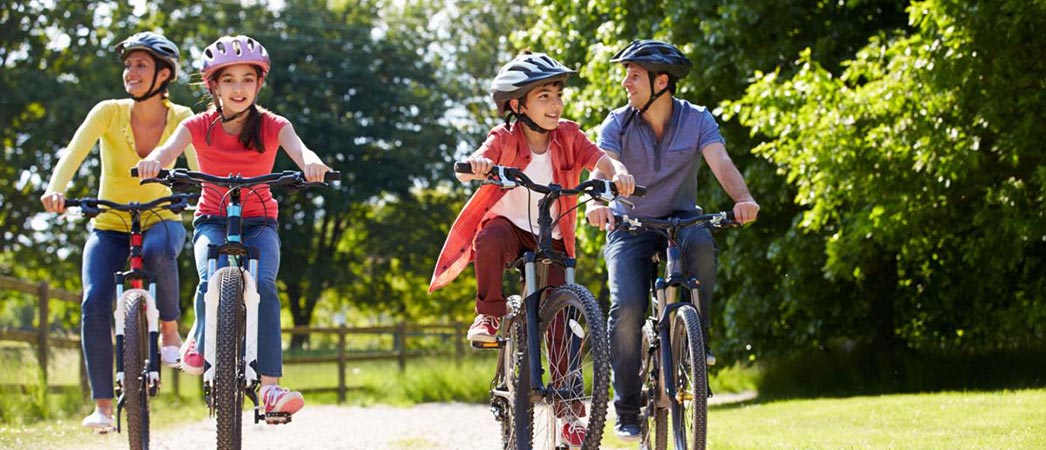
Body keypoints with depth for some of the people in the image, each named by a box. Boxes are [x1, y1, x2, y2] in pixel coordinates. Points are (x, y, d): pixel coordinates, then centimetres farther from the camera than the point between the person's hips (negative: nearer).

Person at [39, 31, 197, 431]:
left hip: (159, 220, -1)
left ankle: (170, 332, -14)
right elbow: (74, 154, -21)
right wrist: (56, 189, -41)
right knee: (95, 302, -24)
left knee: (158, 250, -39)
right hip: (109, 226, 1)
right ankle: (102, 405, -15)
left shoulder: (181, 120, -7)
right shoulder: (109, 112, -9)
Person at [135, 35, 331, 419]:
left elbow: (298, 149, -25)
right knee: (212, 282, -31)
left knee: (263, 286, -28)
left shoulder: (272, 126, -5)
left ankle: (270, 387, -31)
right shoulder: (200, 126, -4)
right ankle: (199, 339, 3)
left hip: (259, 223, 0)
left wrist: (311, 163, -50)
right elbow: (170, 148, -23)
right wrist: (153, 161, -48)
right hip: (212, 221, 0)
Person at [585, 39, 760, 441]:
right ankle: (627, 411, -9)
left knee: (701, 244, -36)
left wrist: (743, 198, -43)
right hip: (629, 227, 0)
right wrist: (597, 202, -46)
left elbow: (721, 163, -22)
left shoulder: (697, 120, -7)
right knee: (626, 308, -21)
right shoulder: (617, 124, -7)